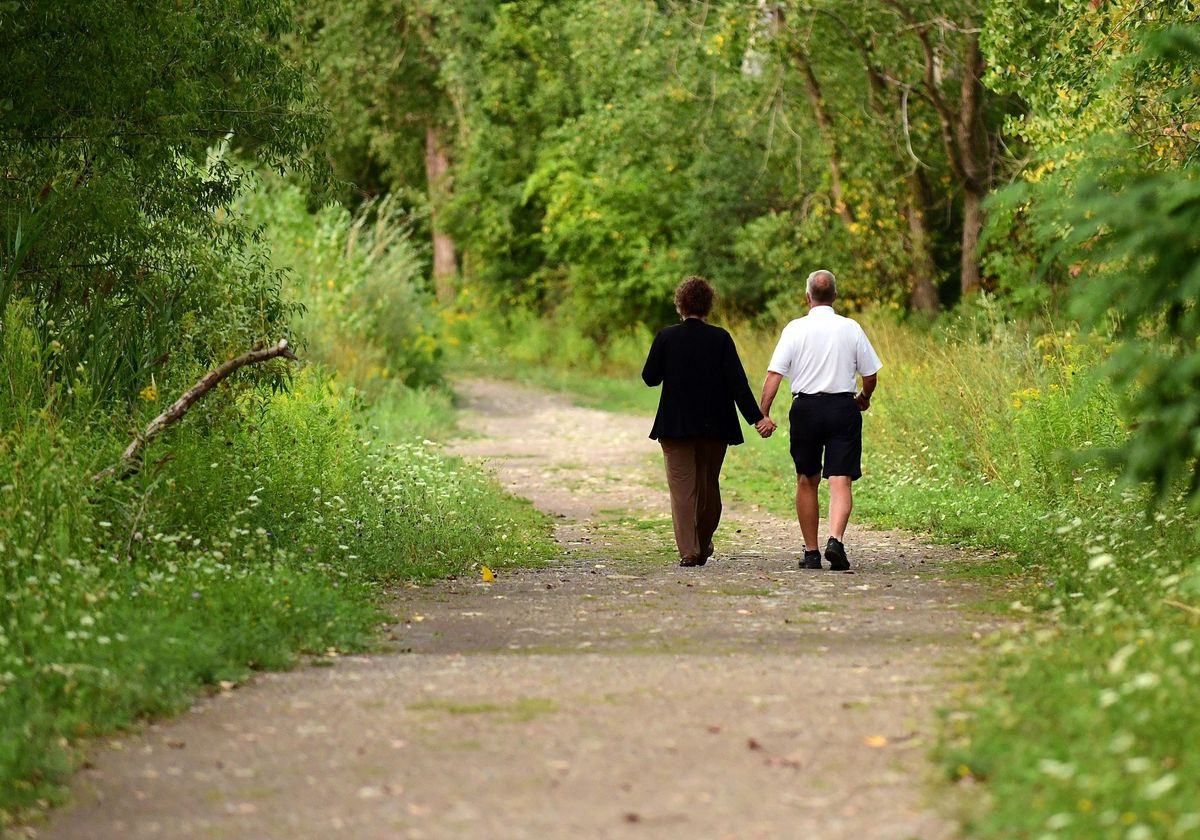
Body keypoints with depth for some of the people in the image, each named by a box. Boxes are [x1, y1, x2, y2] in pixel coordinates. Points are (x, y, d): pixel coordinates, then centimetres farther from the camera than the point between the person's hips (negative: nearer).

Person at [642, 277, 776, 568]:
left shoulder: (666, 337, -6)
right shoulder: (721, 338, -4)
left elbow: (650, 377, -1)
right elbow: (737, 382, -10)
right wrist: (756, 418, -11)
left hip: (676, 424, -1)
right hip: (714, 424, 2)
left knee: (682, 487, 0)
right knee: (709, 486, 16)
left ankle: (688, 550, -11)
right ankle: (703, 546, 27)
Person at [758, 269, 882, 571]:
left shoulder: (795, 329, -2)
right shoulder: (851, 328, 1)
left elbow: (774, 374, -8)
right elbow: (870, 376, 6)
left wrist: (763, 413, -5)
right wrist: (864, 398, 26)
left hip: (806, 407, 0)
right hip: (843, 408, 0)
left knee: (807, 481, 13)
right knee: (841, 481, -4)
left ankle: (811, 552, 16)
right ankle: (835, 539, -26)